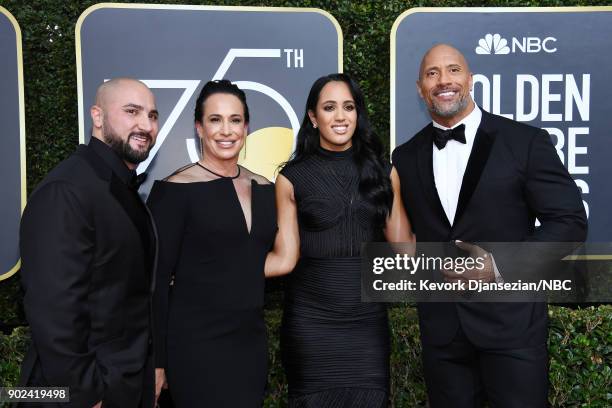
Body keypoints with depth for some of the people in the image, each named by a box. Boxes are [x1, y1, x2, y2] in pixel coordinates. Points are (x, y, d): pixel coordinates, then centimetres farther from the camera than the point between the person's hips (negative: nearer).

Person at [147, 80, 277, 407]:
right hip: (196, 344, -5)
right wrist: (156, 360, -10)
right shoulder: (176, 190, -10)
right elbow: (156, 278, -10)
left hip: (252, 341, 6)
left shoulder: (264, 189, 6)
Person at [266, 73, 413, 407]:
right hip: (310, 320, -2)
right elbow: (285, 259, -5)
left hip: (368, 319, 2)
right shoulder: (292, 177, -3)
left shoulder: (382, 171, 5)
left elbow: (403, 243, 6)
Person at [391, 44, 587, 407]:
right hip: (440, 326, 3)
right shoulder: (406, 156, 6)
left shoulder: (525, 141, -5)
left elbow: (570, 221, -7)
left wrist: (499, 266, -17)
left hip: (512, 322, -3)